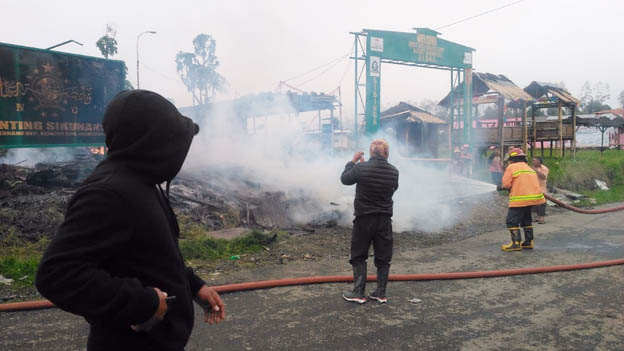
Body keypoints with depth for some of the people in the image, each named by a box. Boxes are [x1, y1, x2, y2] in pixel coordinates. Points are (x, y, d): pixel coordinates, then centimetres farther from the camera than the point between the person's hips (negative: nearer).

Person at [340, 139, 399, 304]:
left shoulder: (361, 168, -15)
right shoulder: (394, 171, -3)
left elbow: (344, 179, 2)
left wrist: (353, 161, 16)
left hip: (364, 219, -3)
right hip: (385, 220, 3)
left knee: (358, 257, 10)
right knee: (383, 258, 12)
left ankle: (358, 293, 9)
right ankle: (381, 293, 19)